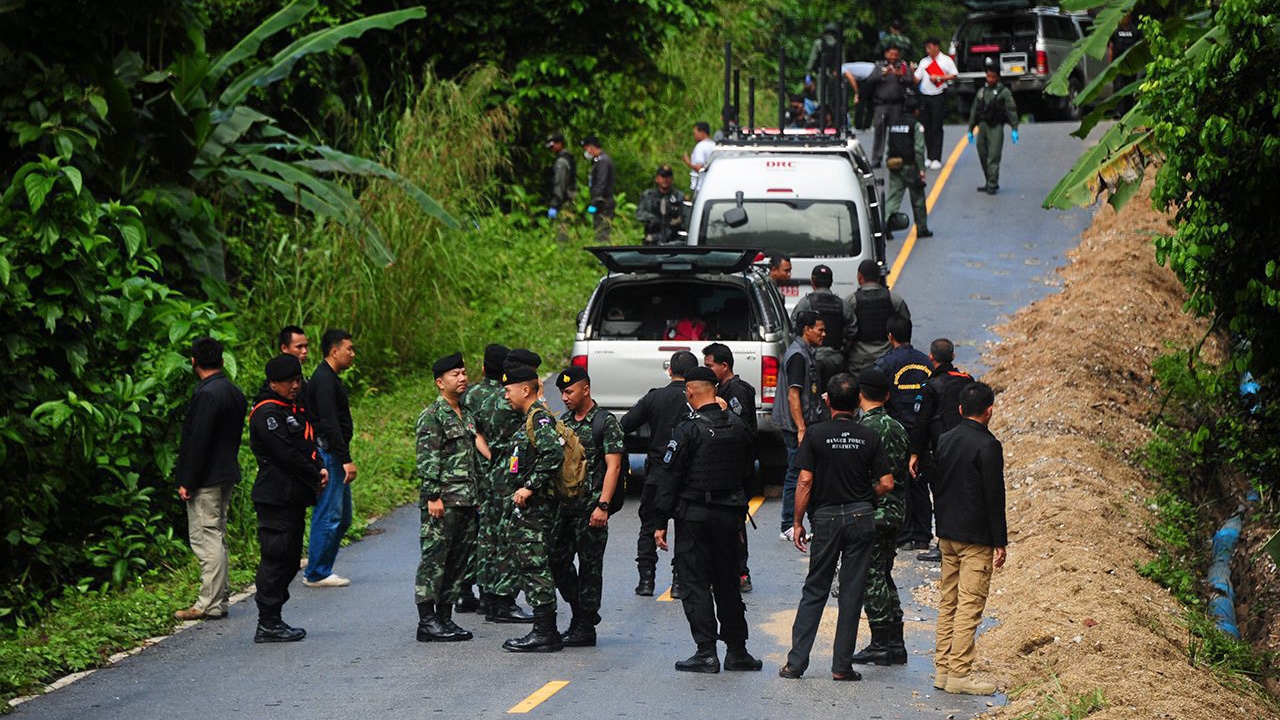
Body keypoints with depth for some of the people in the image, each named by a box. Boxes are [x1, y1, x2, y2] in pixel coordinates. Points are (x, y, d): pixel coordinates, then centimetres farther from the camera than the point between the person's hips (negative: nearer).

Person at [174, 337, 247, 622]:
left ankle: (210, 604, -7)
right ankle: (220, 597, 21)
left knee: (205, 539, -7)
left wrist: (187, 481, -16)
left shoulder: (206, 395, -18)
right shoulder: (234, 392, 11)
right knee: (216, 538, 16)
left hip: (206, 480, -10)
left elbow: (198, 441, -21)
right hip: (227, 475, 10)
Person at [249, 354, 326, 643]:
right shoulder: (267, 413, -14)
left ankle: (272, 620, 18)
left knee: (289, 560, 13)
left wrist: (320, 469, 1)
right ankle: (267, 625, -6)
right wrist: (316, 478, -11)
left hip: (294, 498, 10)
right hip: (276, 498, -10)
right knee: (276, 558, -8)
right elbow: (286, 455, -20)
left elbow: (308, 444, 21)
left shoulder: (292, 409, 18)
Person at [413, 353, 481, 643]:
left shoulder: (467, 415, 18)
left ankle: (445, 617, 16)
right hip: (442, 502, -8)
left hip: (467, 500, 8)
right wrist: (432, 497, -19)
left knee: (460, 560, 9)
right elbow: (427, 460, -14)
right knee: (434, 559, -7)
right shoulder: (432, 417, -8)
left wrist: (477, 494, 20)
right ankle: (427, 621, -7)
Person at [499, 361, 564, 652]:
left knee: (535, 568, -9)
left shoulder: (539, 419, -13)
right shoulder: (532, 418, 19)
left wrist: (529, 487, -24)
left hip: (534, 507, -11)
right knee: (529, 568, 12)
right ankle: (544, 631, 15)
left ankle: (544, 634, -8)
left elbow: (554, 454, -28)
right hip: (528, 507, 11)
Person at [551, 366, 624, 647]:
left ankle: (585, 628, 2)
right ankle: (583, 612, 23)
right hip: (564, 505, 7)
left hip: (591, 508, -7)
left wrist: (602, 506, -19)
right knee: (557, 562, 7)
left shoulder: (605, 422, -6)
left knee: (590, 566, -2)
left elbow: (613, 466, -11)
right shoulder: (563, 421, 14)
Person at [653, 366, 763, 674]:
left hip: (693, 516, -6)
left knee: (696, 585, -1)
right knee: (727, 584, 14)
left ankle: (706, 653, -5)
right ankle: (737, 651, 17)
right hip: (729, 516, 6)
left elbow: (670, 477, -13)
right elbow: (746, 472, 13)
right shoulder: (738, 427, 6)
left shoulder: (689, 429, -13)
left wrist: (661, 522, -9)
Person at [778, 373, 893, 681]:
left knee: (814, 592, 8)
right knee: (852, 592, 4)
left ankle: (796, 662, 4)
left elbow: (805, 481, -9)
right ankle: (842, 665, 5)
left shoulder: (816, 434, -6)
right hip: (861, 518, 1)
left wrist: (798, 522, 0)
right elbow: (886, 483, -3)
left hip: (826, 518, -1)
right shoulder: (870, 437, -1)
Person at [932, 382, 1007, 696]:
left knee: (947, 602, 13)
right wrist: (1000, 542, -10)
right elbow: (994, 496, -15)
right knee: (969, 606, -4)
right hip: (976, 539, -7)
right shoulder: (987, 446, -15)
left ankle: (942, 668, 15)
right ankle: (959, 673, -5)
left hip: (947, 535, 7)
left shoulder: (944, 440, 7)